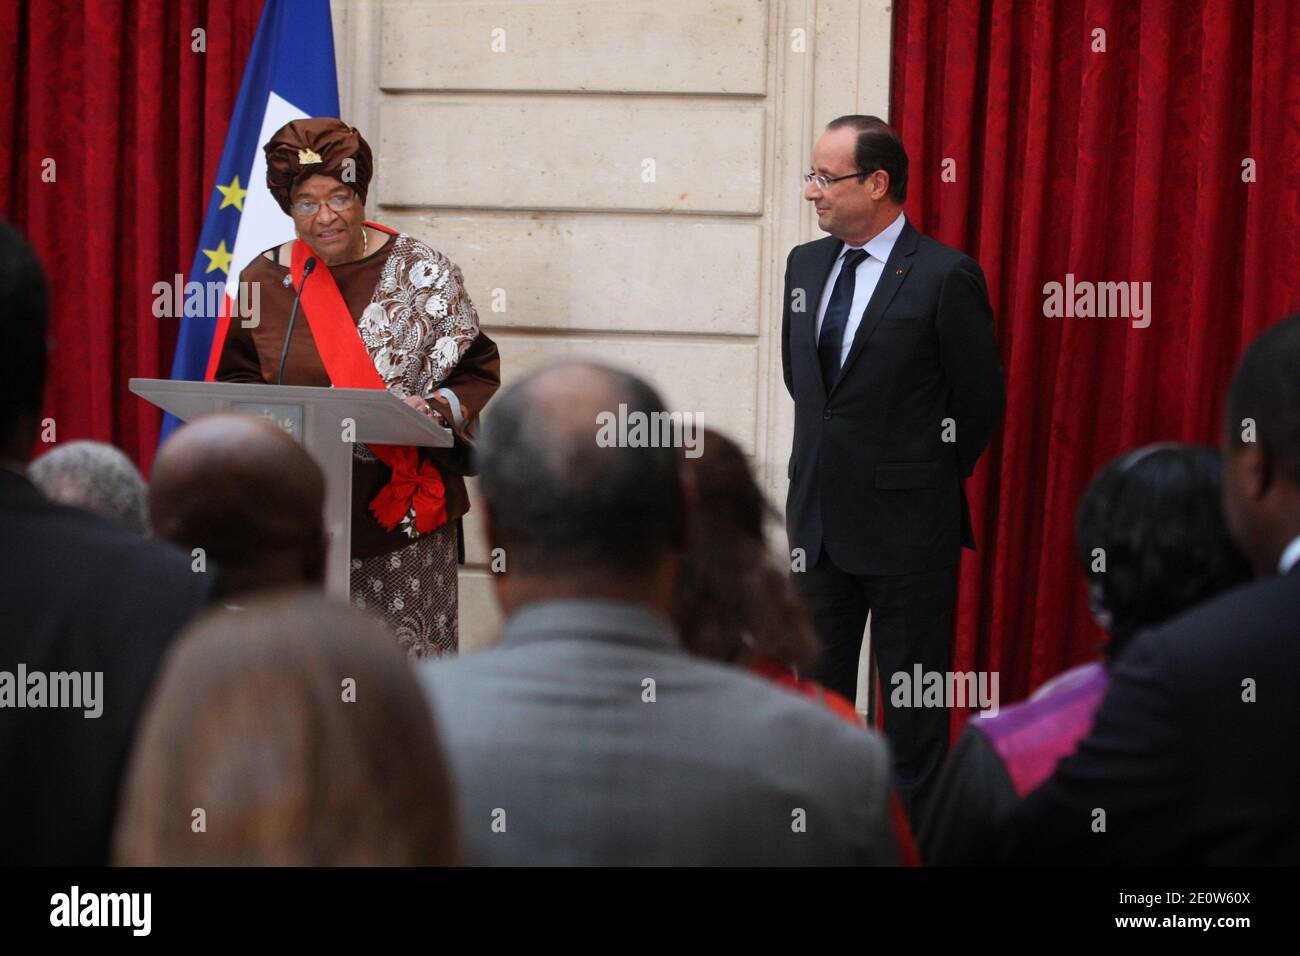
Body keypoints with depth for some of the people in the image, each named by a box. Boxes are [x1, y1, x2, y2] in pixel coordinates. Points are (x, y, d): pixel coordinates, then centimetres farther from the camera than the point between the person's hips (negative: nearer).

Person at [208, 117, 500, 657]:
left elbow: (478, 374, 3)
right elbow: (232, 384, 16)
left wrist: (437, 407, -16)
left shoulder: (424, 275, 1)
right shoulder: (262, 281, 8)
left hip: (403, 507, -2)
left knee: (405, 654, -5)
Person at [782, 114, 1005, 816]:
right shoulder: (806, 264, 6)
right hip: (820, 512, 7)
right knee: (818, 677, 14)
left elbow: (980, 397, -7)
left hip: (906, 520, -6)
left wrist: (934, 476, 1)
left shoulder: (944, 277, -14)